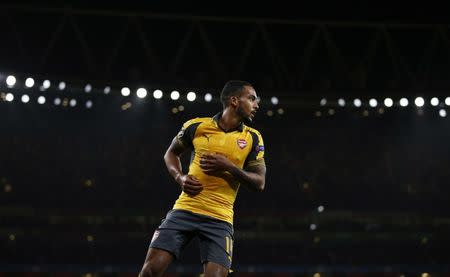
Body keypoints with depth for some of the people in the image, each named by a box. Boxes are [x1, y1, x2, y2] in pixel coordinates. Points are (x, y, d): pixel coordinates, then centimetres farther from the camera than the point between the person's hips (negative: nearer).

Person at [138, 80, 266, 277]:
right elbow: (171, 153, 19)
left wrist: (230, 167, -12)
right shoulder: (196, 126, 3)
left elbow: (259, 183, 3)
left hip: (220, 218, 0)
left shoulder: (253, 138, 4)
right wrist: (180, 177, -1)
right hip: (185, 209, 0)